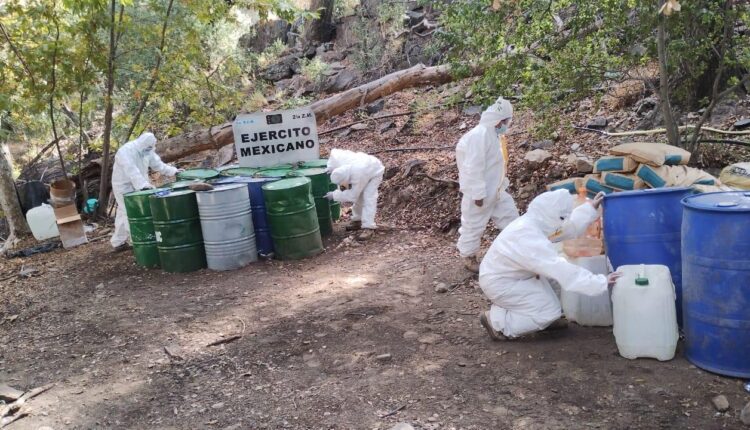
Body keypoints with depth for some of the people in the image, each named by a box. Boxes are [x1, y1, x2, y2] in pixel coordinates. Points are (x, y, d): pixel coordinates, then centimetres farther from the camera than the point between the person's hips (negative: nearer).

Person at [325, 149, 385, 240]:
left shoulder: (358, 177, -44)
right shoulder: (340, 164, -30)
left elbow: (352, 196, -30)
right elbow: (334, 152, -6)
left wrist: (334, 195, -25)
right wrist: (329, 168, -12)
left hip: (375, 171, -7)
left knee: (368, 198, -20)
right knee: (358, 196, 10)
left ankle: (368, 228, -23)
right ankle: (357, 221, 25)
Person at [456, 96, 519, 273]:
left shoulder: (492, 134, 8)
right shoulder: (480, 135, -25)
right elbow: (474, 168, -27)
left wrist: (502, 183, 20)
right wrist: (478, 194, -25)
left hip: (494, 190, 10)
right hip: (480, 193, -10)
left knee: (510, 214, 15)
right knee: (474, 224, 6)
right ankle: (468, 257, 23)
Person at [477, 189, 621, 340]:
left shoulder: (532, 222, -5)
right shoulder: (531, 241, -34)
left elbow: (569, 227, 10)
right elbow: (563, 272, -34)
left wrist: (590, 208, 7)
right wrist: (601, 282, -32)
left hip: (499, 273, 10)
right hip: (499, 284, -10)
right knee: (550, 311, -6)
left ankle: (545, 319, 21)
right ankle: (497, 321, -1)